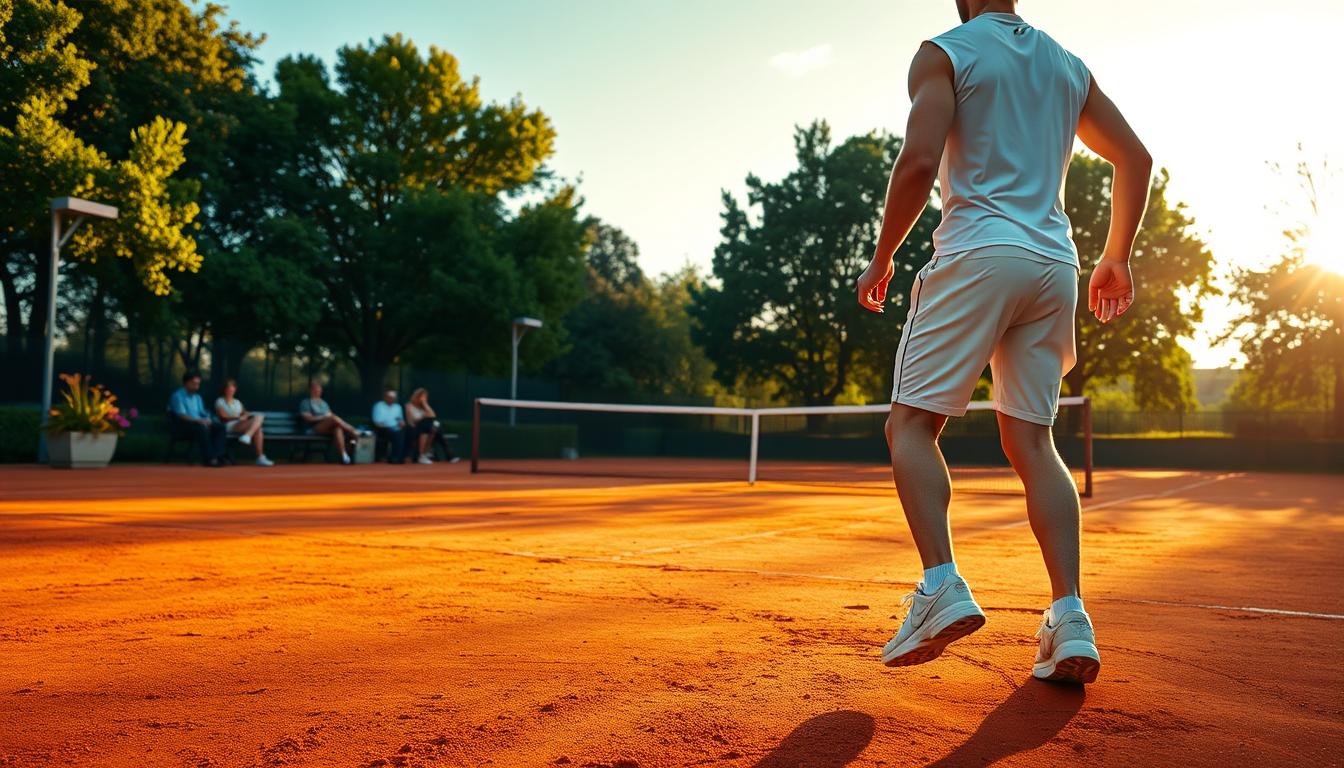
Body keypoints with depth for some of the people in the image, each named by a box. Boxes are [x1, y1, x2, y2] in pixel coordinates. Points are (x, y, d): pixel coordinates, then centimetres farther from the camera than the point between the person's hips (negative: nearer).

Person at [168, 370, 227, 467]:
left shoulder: (197, 397, 21)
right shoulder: (178, 396, -4)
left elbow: (203, 413, 18)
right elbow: (181, 416, -16)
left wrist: (207, 420, -7)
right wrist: (198, 420, -28)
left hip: (199, 423, 8)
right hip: (182, 426, -8)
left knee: (220, 427, -15)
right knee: (202, 428, -37)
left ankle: (217, 456, -28)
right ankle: (208, 458, -37)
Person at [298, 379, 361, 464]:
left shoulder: (323, 402, 31)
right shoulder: (305, 402, 12)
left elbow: (331, 415, 23)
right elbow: (308, 418, -3)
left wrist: (331, 415, -2)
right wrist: (323, 417, -11)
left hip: (329, 428, 5)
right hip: (315, 428, -5)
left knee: (337, 428, -35)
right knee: (334, 418, -36)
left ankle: (344, 455, -48)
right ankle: (355, 432, -38)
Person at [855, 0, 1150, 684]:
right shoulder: (1068, 66, 21)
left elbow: (919, 160, -12)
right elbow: (1135, 158, 20)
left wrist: (881, 258, -3)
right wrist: (1116, 258, 25)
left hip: (979, 252, -6)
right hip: (1055, 265, 6)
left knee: (911, 423, -1)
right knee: (1032, 441, 5)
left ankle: (942, 586, -18)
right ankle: (1070, 618, -4)